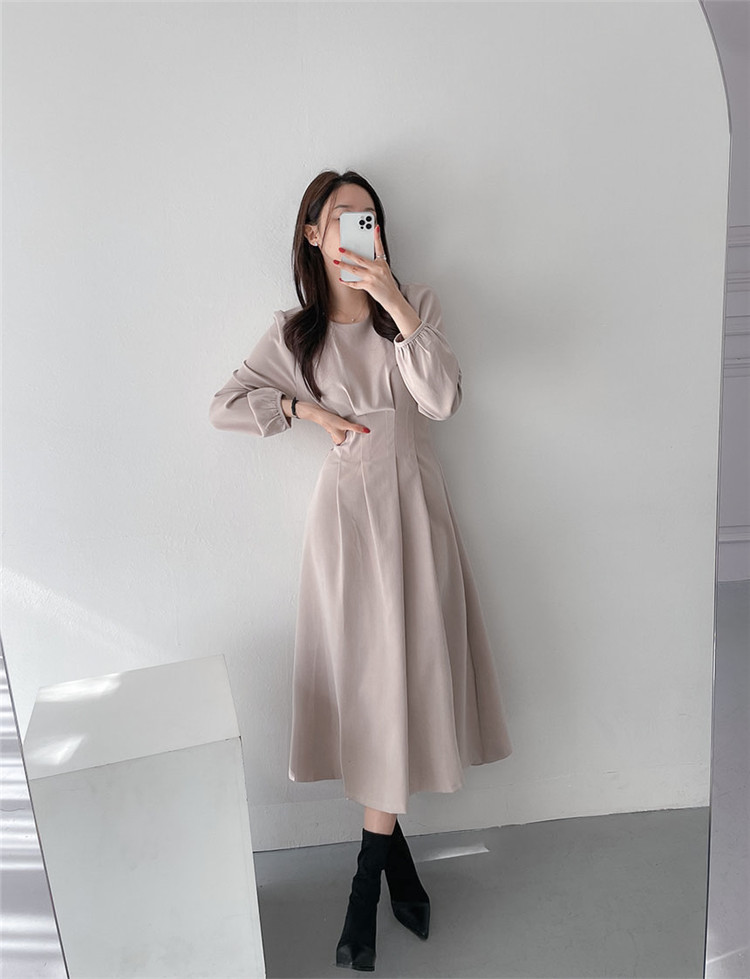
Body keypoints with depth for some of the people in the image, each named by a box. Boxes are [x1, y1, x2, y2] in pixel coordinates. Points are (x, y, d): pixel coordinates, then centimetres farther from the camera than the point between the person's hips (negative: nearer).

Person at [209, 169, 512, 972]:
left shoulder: (414, 304, 6)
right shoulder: (294, 332, 6)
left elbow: (443, 399, -9)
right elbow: (224, 407, 7)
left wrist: (395, 304, -17)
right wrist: (306, 408, -3)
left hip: (415, 507, 1)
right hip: (347, 510, -1)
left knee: (403, 681, 4)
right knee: (368, 682, 3)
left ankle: (368, 884, 23)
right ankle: (394, 853, 25)